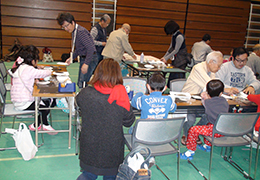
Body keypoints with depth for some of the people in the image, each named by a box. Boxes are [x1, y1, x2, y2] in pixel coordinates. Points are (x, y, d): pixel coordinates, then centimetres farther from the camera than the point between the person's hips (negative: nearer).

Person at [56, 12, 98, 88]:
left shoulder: (81, 31, -20)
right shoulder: (74, 32, 10)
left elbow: (91, 48, -28)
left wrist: (86, 64, -30)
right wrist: (71, 58, 13)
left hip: (90, 59, -10)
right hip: (83, 58, 10)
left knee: (82, 84, -13)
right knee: (80, 83, 12)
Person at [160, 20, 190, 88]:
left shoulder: (179, 36, -17)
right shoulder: (173, 36, 11)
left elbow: (176, 50, -18)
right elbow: (171, 48, 17)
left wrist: (166, 58, -14)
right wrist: (164, 57, 12)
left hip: (181, 60, -9)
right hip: (175, 59, 9)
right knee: (172, 76, 9)